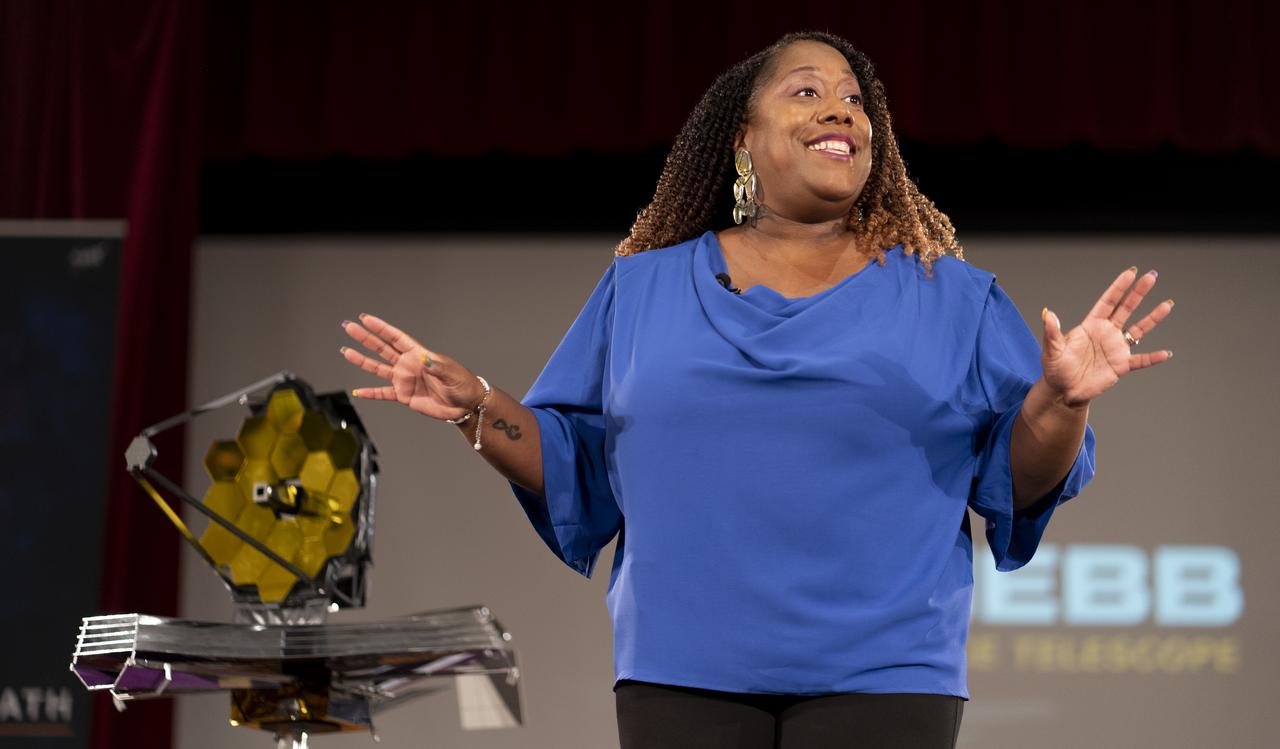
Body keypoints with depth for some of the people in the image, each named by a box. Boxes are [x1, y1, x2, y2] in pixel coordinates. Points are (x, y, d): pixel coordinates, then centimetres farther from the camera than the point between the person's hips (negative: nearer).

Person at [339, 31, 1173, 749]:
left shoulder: (950, 295, 10)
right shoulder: (643, 287, 13)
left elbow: (1019, 481, 5)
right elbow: (577, 467, 15)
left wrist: (1060, 402, -15)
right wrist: (478, 408, -2)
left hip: (879, 675, -1)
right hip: (684, 671, 1)